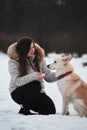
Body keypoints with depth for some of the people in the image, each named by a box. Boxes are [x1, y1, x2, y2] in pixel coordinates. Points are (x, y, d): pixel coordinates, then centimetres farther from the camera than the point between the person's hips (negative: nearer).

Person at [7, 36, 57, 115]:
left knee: (51, 110, -16)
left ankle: (28, 104, 11)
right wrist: (34, 76, -39)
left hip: (36, 91, 4)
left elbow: (47, 76, -1)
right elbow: (17, 81, -25)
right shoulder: (13, 61, -14)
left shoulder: (39, 58, 0)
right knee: (35, 84, -35)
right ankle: (24, 108, -14)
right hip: (18, 92, -4)